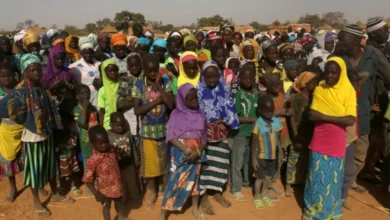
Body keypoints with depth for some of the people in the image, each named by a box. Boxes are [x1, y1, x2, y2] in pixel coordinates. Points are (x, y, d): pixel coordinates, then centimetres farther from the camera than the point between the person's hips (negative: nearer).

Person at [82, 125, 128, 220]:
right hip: (105, 189, -6)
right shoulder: (93, 160, -28)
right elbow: (87, 179, -23)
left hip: (116, 184, 6)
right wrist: (96, 194, -26)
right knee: (107, 206, 19)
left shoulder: (112, 150, -12)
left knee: (119, 202, 29)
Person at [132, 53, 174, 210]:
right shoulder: (139, 85, -7)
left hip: (164, 127, 1)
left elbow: (171, 105, -16)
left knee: (166, 160, 13)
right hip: (148, 129, -1)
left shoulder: (165, 82, -4)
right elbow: (137, 111, -14)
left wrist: (159, 85, -17)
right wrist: (157, 101, -18)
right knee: (150, 161, 12)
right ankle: (151, 191, 32)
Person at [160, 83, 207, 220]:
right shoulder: (176, 114, -4)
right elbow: (171, 137, -10)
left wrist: (197, 152, -13)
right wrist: (186, 150, -20)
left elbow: (204, 137, 3)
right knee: (175, 181, -2)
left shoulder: (200, 114, 4)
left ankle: (195, 209, 31)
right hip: (180, 153, -3)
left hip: (197, 153, 3)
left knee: (195, 180, 14)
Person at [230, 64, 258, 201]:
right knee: (238, 162, 5)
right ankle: (236, 189, 18)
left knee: (249, 159, 21)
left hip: (254, 132, 6)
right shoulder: (237, 94, -14)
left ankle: (247, 182, 40)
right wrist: (253, 119, -18)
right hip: (240, 133, -6)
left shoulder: (257, 93, 4)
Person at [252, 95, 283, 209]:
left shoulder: (277, 121, -7)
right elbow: (254, 143, -14)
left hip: (273, 156, 4)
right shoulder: (258, 124, -20)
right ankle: (257, 197, 30)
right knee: (260, 177, 11)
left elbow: (278, 139, 2)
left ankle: (264, 194, 41)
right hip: (261, 156, -4)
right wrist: (254, 159, -13)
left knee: (268, 176, 19)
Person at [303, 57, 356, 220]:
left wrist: (324, 117, -20)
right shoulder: (319, 90, 0)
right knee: (316, 177, 11)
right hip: (319, 142, 1)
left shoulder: (349, 91, -7)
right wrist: (338, 117, -19)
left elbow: (350, 120, -17)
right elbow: (312, 115, -8)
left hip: (337, 143, -1)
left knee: (333, 178, 11)